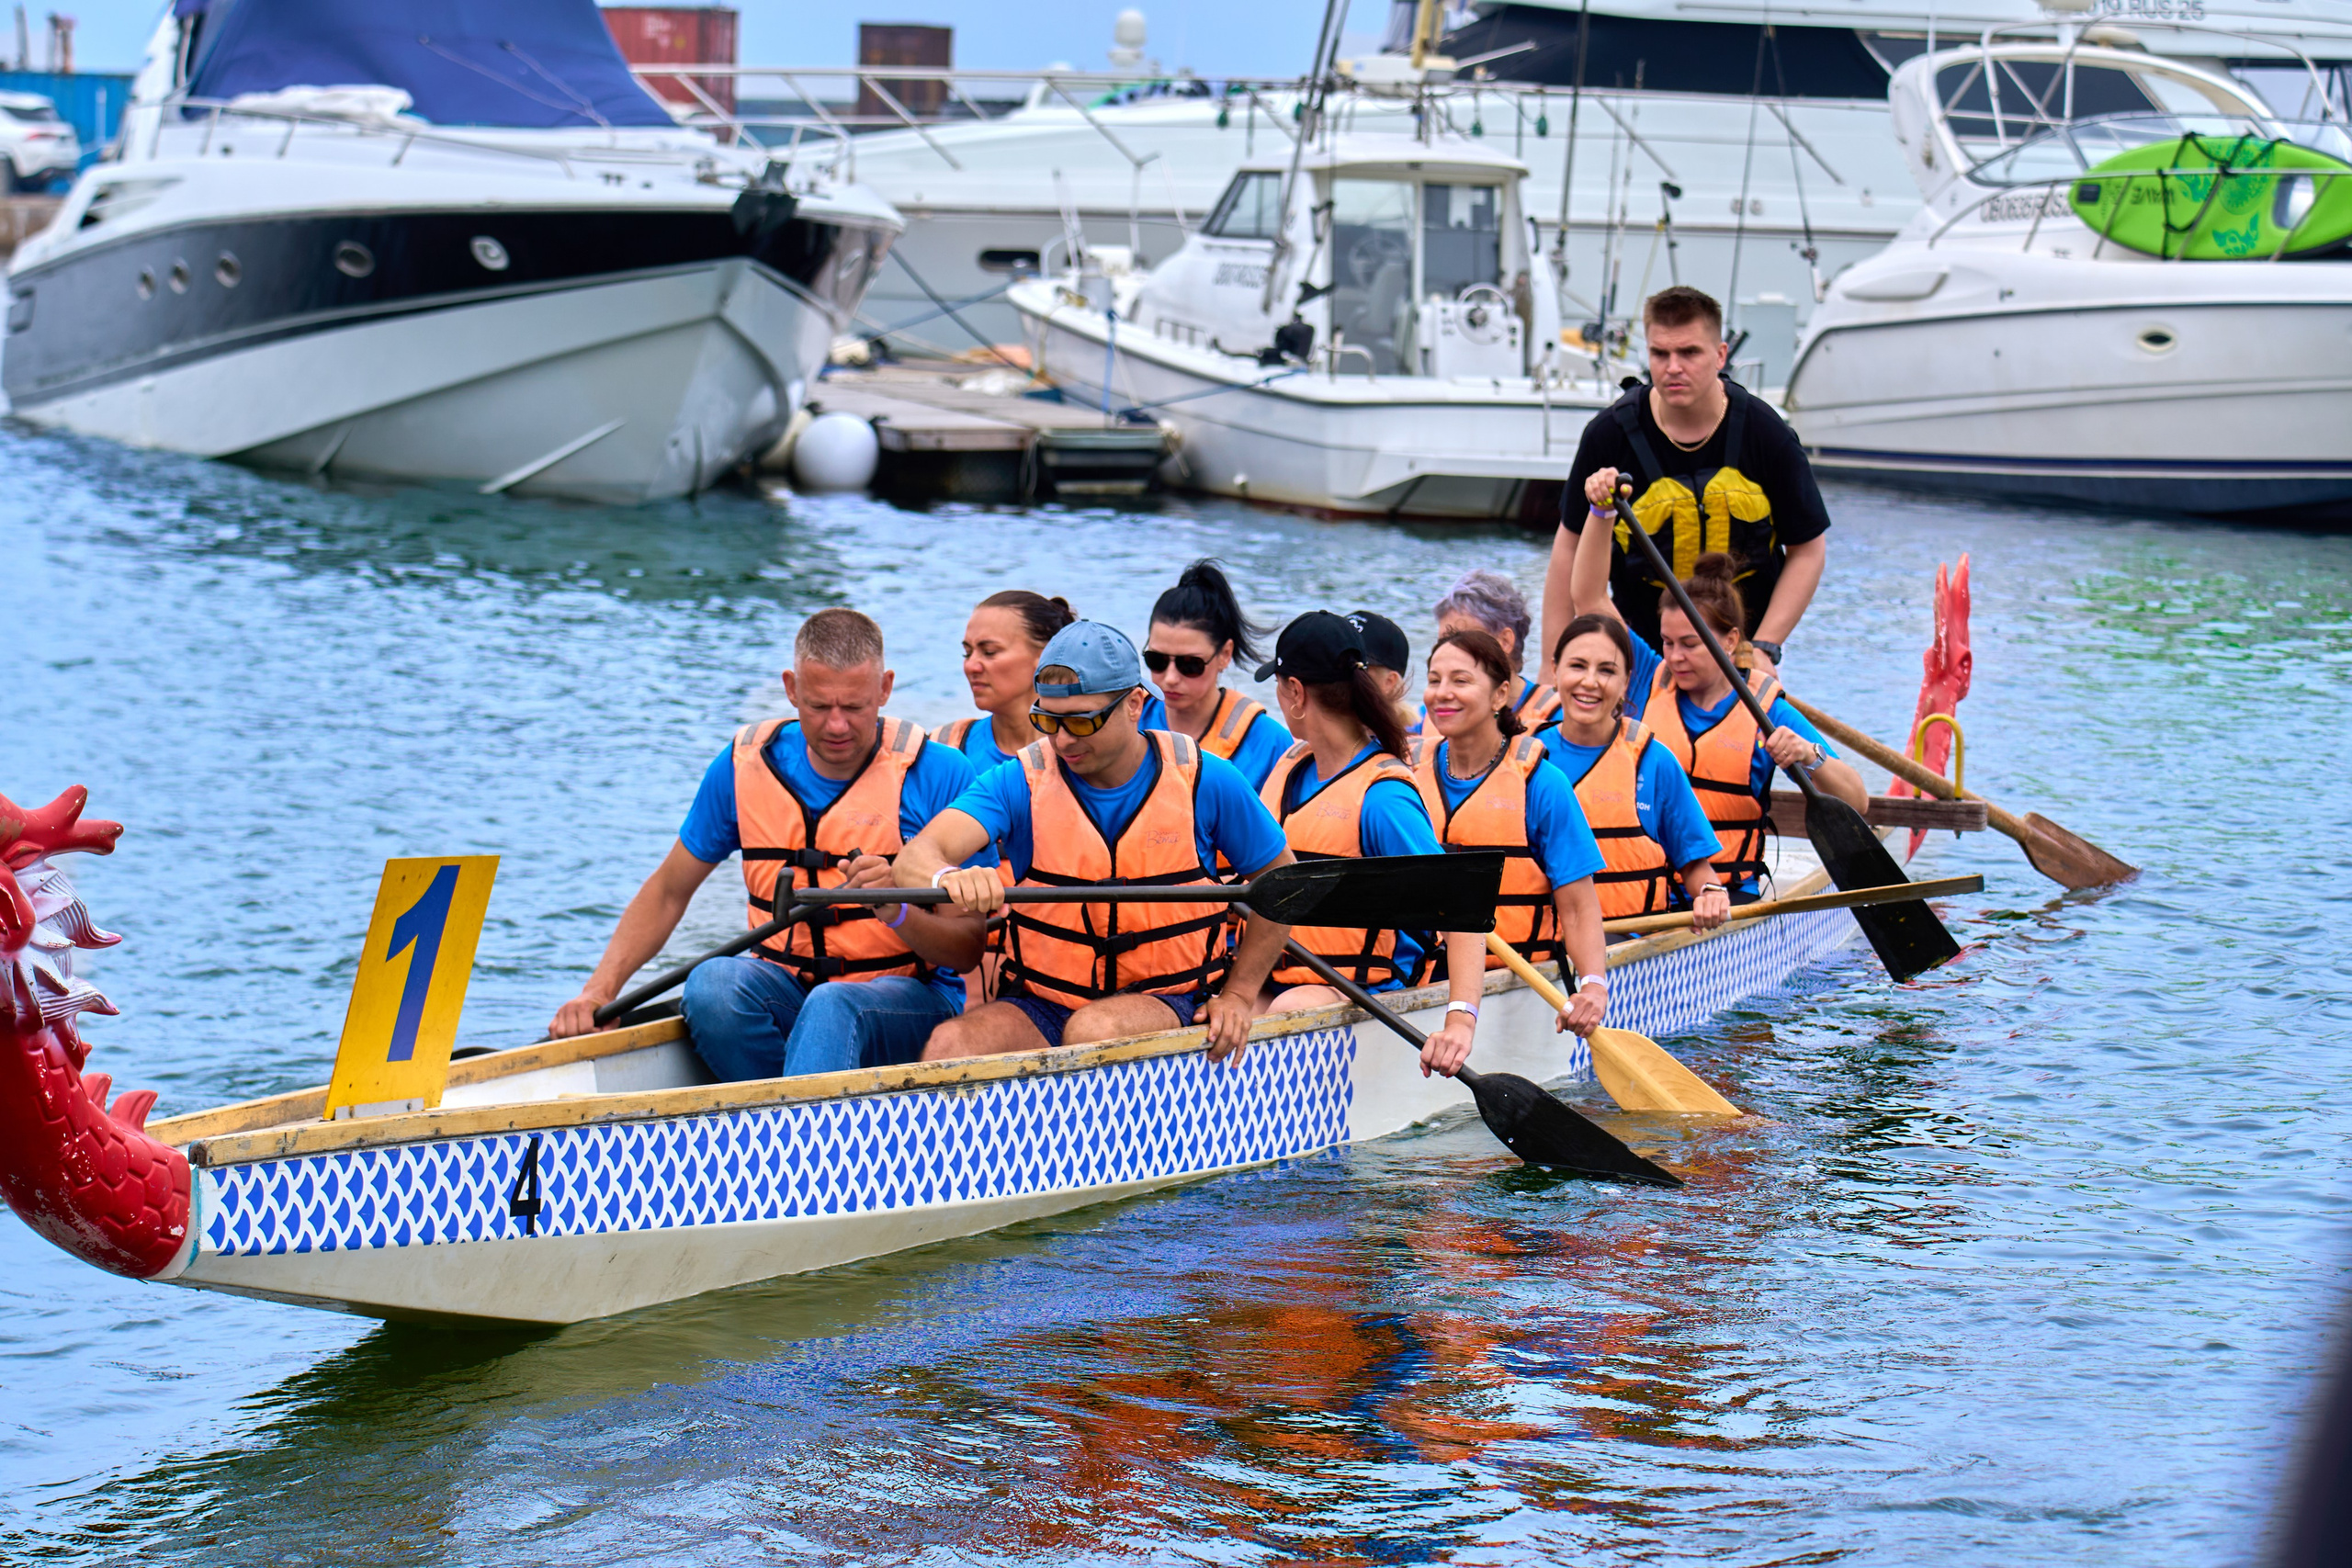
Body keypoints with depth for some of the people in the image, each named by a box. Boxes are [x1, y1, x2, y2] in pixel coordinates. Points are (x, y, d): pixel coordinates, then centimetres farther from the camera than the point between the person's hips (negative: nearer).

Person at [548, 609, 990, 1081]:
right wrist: (598, 991, 1)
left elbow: (967, 950, -7)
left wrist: (896, 912, -27)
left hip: (908, 996, -4)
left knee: (832, 1008, -38)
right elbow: (668, 892, 14)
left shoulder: (939, 775, -7)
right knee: (712, 983, -30)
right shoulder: (746, 764, 4)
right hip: (786, 991, 4)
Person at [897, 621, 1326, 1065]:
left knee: (1093, 1032, -36)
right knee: (948, 1045, -31)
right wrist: (949, 878, -44)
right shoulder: (1020, 782, -4)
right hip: (1041, 1005, 1)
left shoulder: (1204, 781, -3)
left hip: (1168, 1004, -1)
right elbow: (914, 859, -19)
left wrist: (1238, 995, 4)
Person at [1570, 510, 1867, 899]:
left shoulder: (1769, 713, 3)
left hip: (1728, 897, -2)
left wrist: (1811, 757, -22)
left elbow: (1857, 802, -3)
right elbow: (1589, 598, 9)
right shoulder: (1650, 681, 11)